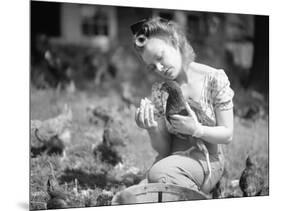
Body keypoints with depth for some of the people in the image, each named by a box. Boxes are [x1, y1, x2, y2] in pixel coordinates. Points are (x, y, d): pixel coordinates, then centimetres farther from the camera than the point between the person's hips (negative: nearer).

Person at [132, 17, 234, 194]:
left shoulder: (214, 79, -7)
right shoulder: (159, 91, 2)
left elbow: (227, 135, -4)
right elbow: (163, 149, 2)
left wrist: (195, 129, -22)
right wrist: (152, 130, -20)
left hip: (207, 159, -3)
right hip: (174, 157, 3)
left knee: (158, 174, -32)